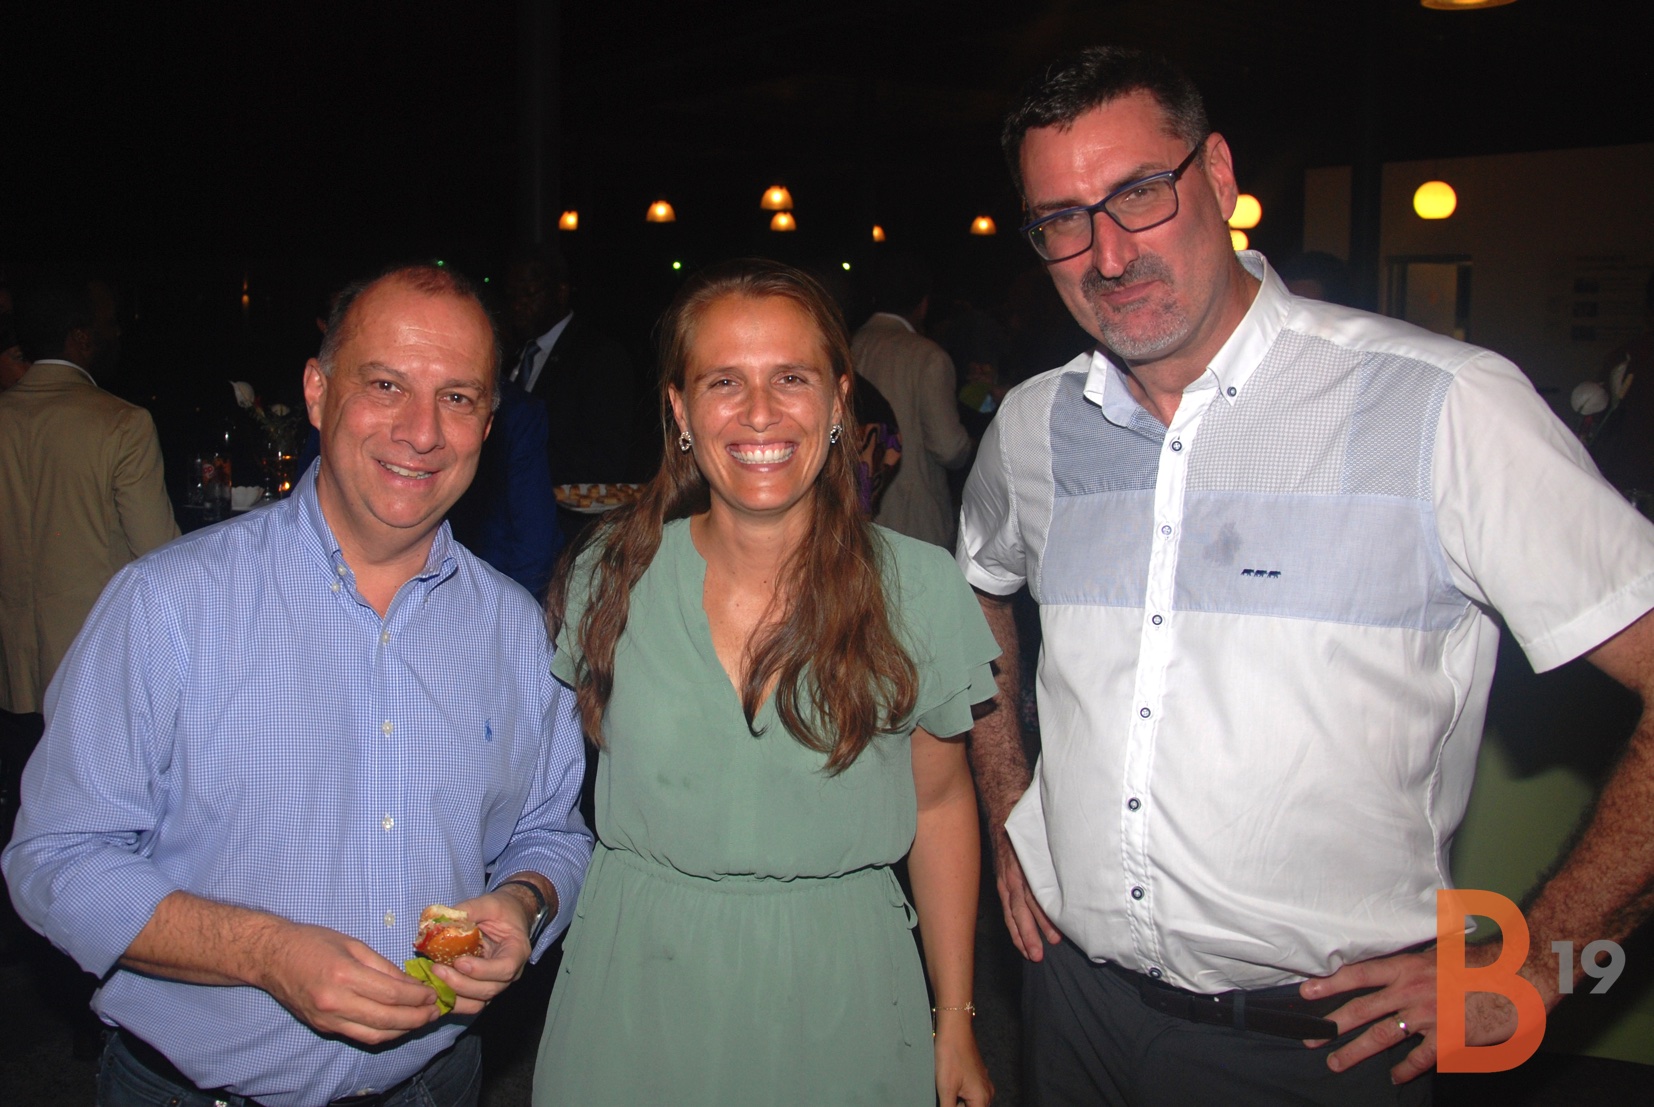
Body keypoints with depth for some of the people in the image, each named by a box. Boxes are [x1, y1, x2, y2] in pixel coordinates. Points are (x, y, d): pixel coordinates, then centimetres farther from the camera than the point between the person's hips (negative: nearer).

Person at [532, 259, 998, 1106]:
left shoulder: (919, 589, -9)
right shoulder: (609, 576, -7)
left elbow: (941, 802, 1)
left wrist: (956, 1023, 5)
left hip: (836, 995, 0)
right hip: (636, 995, 1)